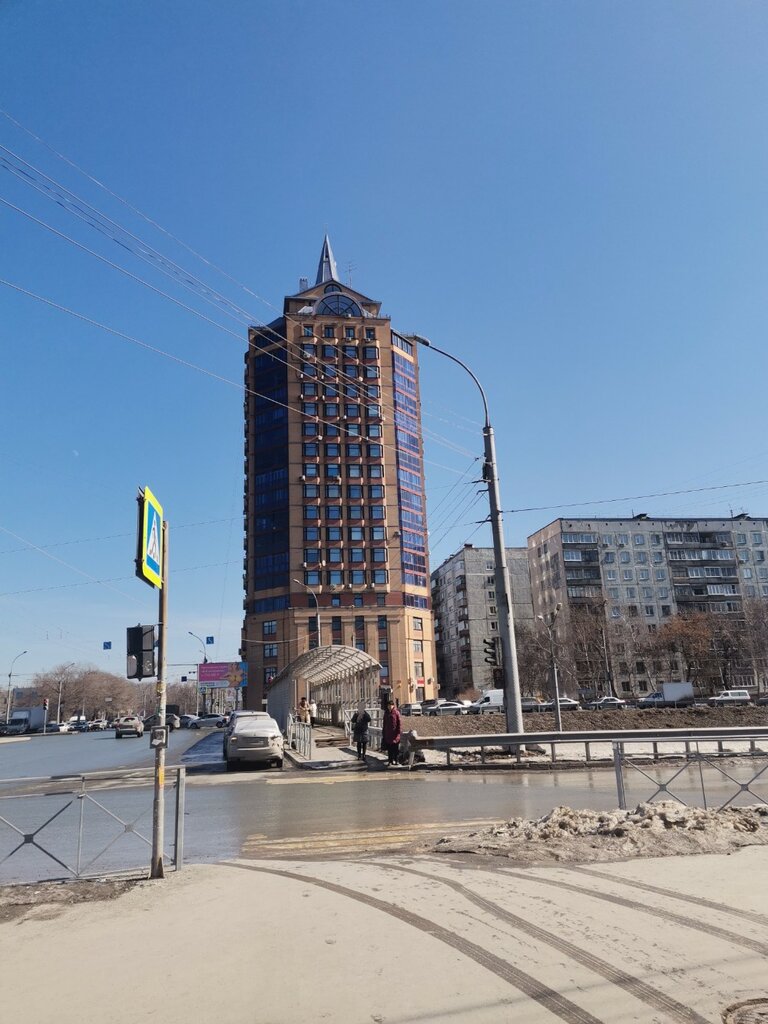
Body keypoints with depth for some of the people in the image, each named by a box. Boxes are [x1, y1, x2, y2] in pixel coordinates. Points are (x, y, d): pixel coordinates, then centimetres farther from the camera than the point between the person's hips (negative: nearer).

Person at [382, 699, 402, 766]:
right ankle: (390, 760, 13)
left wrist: (398, 732, -12)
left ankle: (395, 760, 9)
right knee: (389, 748, 7)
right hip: (387, 733, 5)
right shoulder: (386, 713, 10)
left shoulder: (396, 713, -6)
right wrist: (383, 732, 12)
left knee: (395, 748, 1)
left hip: (394, 733, -4)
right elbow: (384, 723, 15)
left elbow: (399, 723, -7)